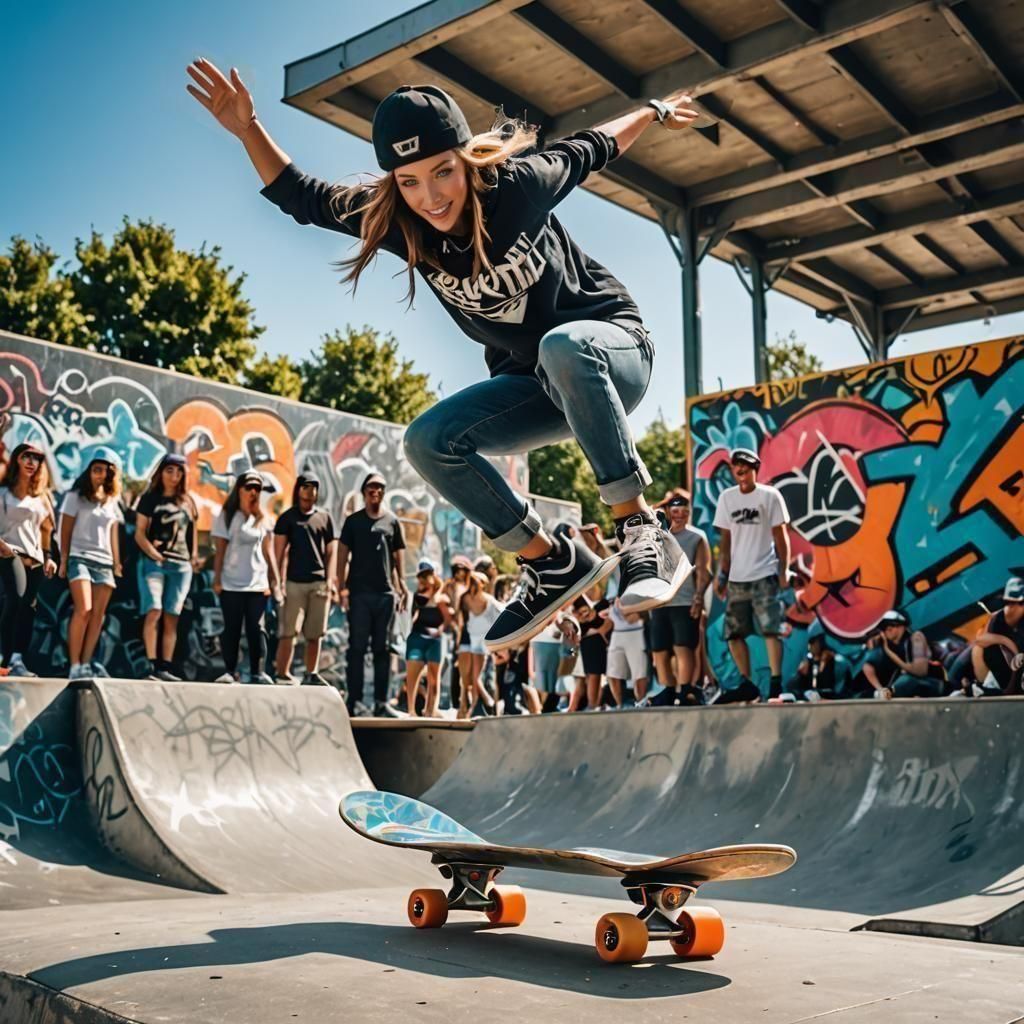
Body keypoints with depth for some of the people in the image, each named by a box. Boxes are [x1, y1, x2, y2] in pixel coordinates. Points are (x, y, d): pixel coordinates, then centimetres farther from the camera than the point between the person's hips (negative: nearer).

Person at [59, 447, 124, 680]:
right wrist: (63, 560, -5)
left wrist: (117, 563, 10)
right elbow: (66, 530, 0)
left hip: (105, 562, 5)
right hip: (80, 558, -5)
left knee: (98, 615, -2)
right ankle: (75, 665, -15)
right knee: (83, 610, -17)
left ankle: (87, 663, 1)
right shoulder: (76, 496, 3)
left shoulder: (112, 501, 15)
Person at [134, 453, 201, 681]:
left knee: (171, 618, 2)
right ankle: (152, 665, -18)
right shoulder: (150, 499, 5)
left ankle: (166, 667, 2)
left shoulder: (187, 502, 15)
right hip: (154, 562, -4)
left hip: (181, 565, 4)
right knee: (154, 612, -17)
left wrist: (194, 556, 6)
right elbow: (139, 534, 0)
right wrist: (154, 555, -15)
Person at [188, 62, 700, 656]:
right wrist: (248, 129, -14)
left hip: (613, 345, -4)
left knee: (562, 347, -40)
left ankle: (643, 532, -36)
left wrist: (655, 112, 18)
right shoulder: (396, 224, -11)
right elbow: (301, 197, -1)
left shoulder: (519, 183, -19)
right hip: (533, 385, 5)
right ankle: (555, 563, -7)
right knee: (430, 443, -17)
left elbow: (591, 150, 1)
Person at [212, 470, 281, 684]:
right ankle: (230, 671, 7)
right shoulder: (227, 516, 3)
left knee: (256, 628, 1)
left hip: (258, 583, 2)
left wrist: (275, 581, 6)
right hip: (231, 584, -2)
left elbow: (268, 551, 10)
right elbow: (220, 550, 1)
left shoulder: (263, 519, 10)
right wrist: (217, 579, -5)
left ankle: (257, 672, 5)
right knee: (232, 628, 2)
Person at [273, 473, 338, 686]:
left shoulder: (325, 517, 12)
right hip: (294, 582, -2)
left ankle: (311, 674, 12)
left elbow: (331, 551, 11)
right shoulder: (287, 517, 7)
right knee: (288, 631, -8)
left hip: (319, 582, 2)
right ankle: (283, 674, -5)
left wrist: (331, 579, 1)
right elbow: (279, 551, 1)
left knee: (316, 633, 5)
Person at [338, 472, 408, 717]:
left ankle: (381, 701, 12)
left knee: (382, 649, 6)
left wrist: (402, 587, 4)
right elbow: (342, 555, 3)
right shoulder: (353, 521, 5)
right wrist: (342, 588, -6)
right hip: (359, 593, -2)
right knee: (357, 647, -1)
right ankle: (355, 700, 3)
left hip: (385, 593, 2)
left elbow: (397, 558, 13)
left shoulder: (392, 522, 11)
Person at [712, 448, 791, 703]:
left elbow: (780, 536, -1)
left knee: (770, 630, -11)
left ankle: (776, 684, -9)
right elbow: (725, 539, 12)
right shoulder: (726, 497, 9)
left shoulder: (770, 496, -2)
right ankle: (747, 684, 15)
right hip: (736, 577, 5)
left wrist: (784, 571, -7)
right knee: (733, 633, 5)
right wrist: (722, 574, 8)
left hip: (764, 576, -5)